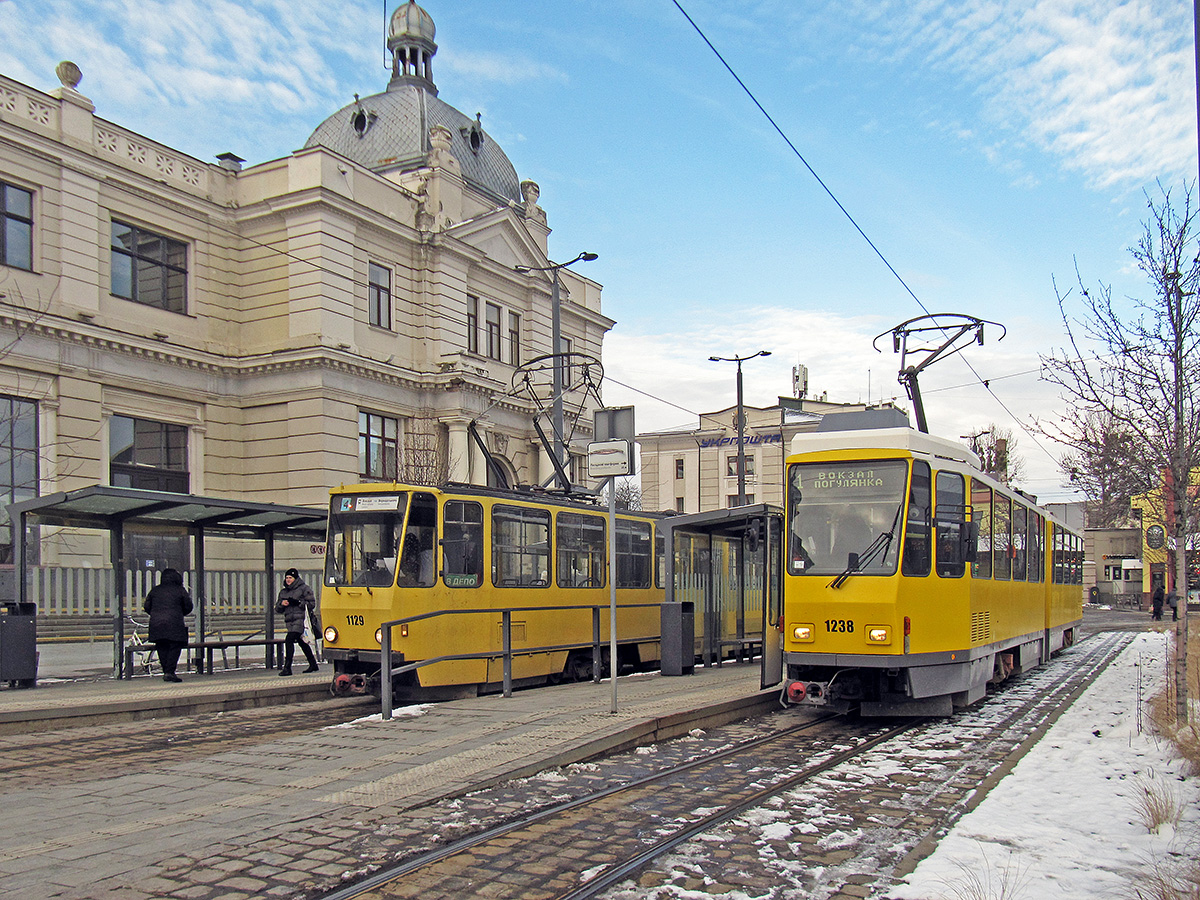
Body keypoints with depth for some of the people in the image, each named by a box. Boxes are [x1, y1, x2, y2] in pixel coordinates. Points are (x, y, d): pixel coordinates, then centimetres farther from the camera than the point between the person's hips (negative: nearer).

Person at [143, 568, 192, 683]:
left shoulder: (155, 590, 12)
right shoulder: (180, 590, 4)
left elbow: (147, 607, 13)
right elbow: (188, 607, 5)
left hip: (156, 623, 4)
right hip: (174, 624, -4)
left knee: (162, 648, 11)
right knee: (175, 647, -1)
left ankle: (166, 672, 12)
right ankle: (170, 672, -10)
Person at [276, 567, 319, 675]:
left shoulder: (304, 589, 0)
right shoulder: (283, 592, 18)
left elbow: (312, 604, -6)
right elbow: (278, 609, 18)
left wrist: (298, 603, -16)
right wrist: (282, 604, -4)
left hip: (300, 619, -7)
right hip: (289, 620, 7)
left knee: (289, 640, -19)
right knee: (302, 643, 13)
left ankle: (287, 668, -19)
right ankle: (313, 665, 25)